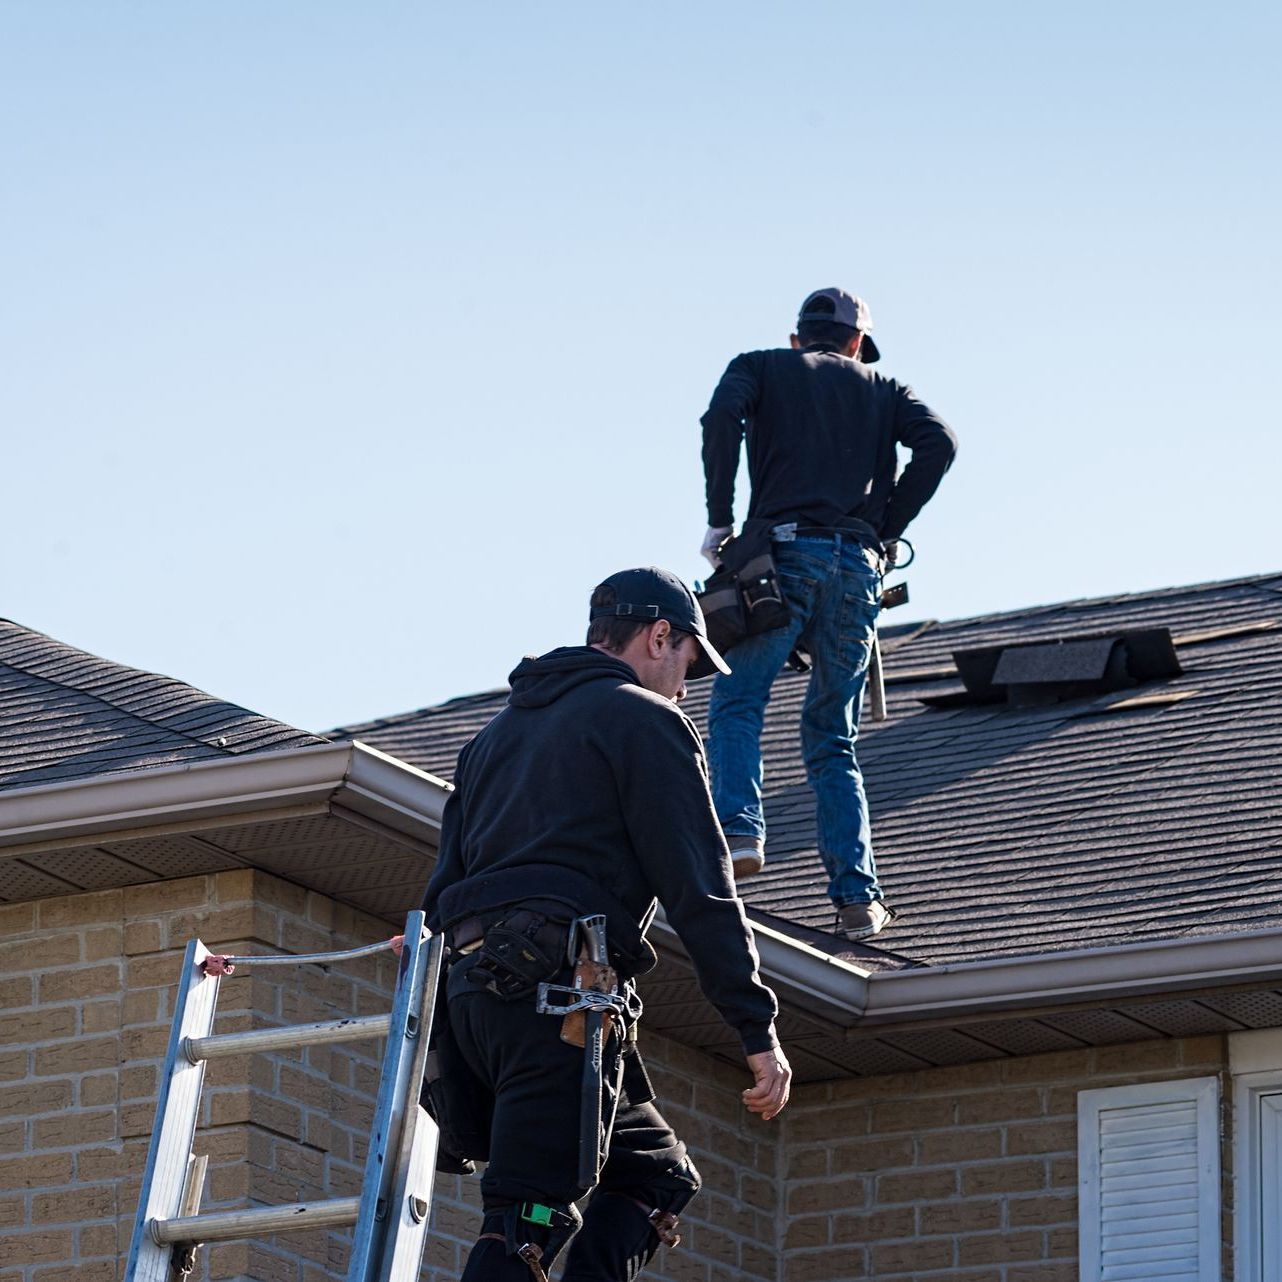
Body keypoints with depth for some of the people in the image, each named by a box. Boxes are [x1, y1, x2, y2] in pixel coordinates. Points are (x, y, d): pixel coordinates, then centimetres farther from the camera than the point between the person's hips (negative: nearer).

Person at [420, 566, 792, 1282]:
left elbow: (445, 885, 25)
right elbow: (699, 886, -6)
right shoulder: (646, 720, 3)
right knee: (530, 1216, -14)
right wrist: (759, 1029, -8)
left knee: (657, 1170, 15)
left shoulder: (500, 731, 28)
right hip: (560, 994, -8)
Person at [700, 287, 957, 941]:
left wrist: (719, 521, -1)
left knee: (736, 706, 5)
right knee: (832, 736, 10)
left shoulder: (760, 367, 18)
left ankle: (739, 829, -21)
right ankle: (856, 894, -2)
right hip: (857, 568, 3)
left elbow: (722, 417, -5)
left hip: (783, 551, -2)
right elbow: (938, 441, 4)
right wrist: (887, 531, 8)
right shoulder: (880, 388, 23)